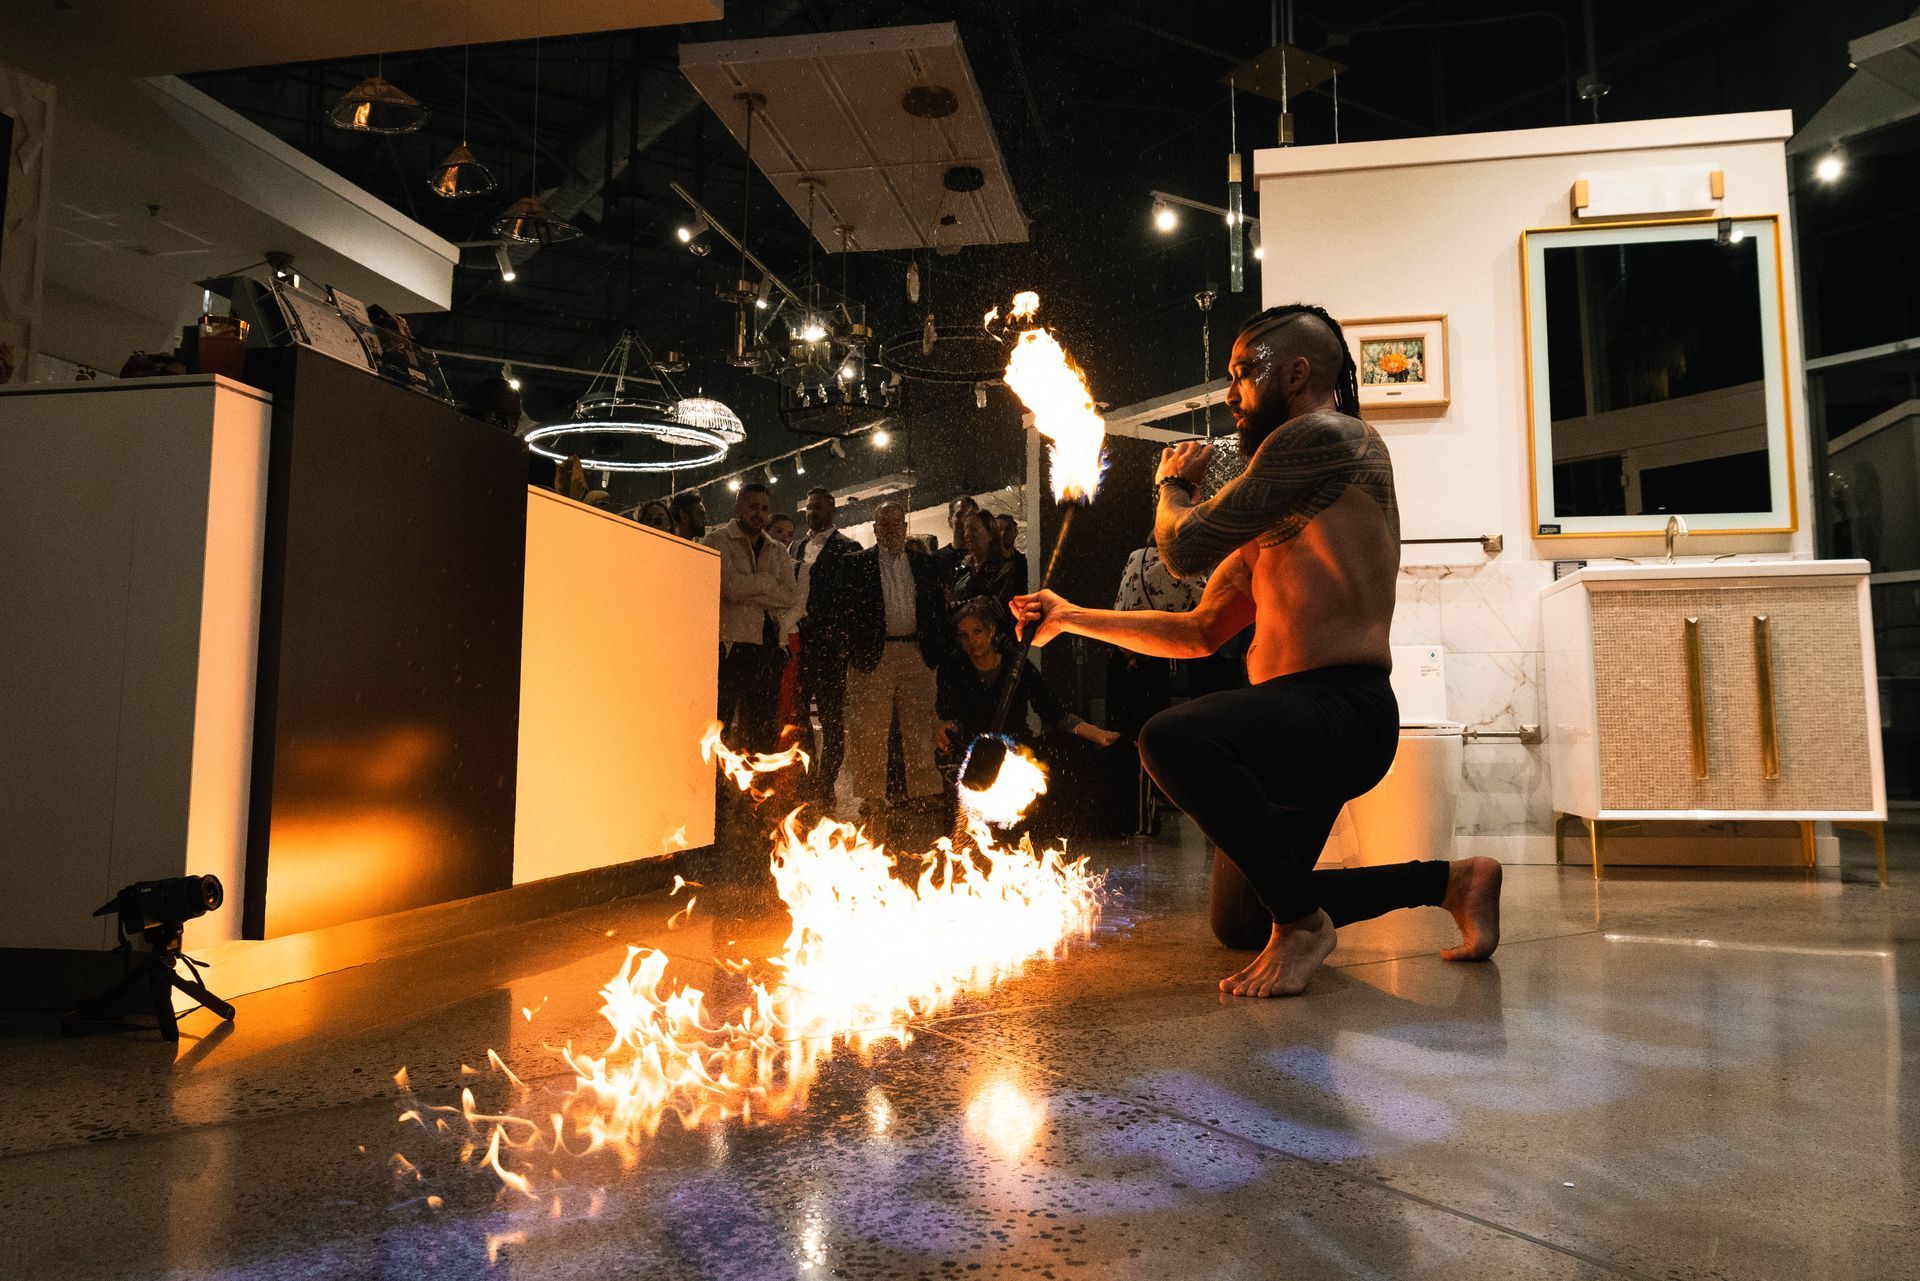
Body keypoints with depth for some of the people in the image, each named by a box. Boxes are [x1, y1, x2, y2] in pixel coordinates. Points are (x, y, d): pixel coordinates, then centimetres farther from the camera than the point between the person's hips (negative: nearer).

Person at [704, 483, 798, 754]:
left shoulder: (778, 551, 18)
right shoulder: (719, 540, 4)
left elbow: (790, 597, 1)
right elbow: (731, 587, -13)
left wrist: (748, 590, -8)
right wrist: (768, 581, 0)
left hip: (768, 647, 5)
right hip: (731, 643, -5)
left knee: (762, 731, 8)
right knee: (719, 724, -5)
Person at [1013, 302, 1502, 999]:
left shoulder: (1326, 435, -8)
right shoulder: (1275, 524, 21)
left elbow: (1186, 546, -13)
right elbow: (1198, 633, 22)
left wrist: (1173, 482, 9)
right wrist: (1073, 617, 20)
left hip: (1343, 710, -11)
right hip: (1299, 728, 11)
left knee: (1174, 739, -38)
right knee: (1239, 924, 22)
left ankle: (1303, 921, -18)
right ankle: (1448, 881, 26)